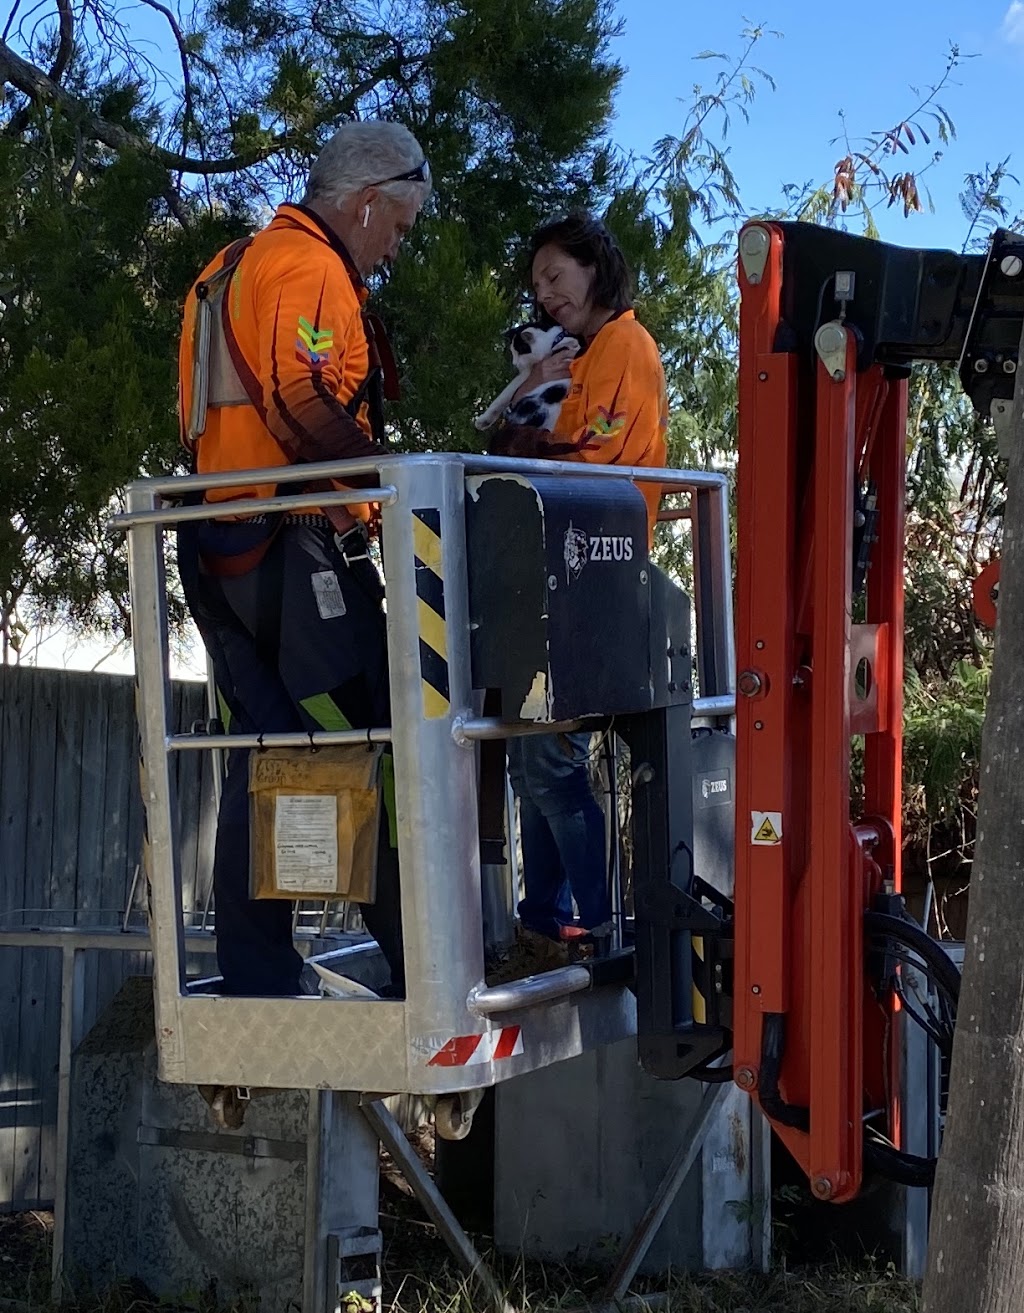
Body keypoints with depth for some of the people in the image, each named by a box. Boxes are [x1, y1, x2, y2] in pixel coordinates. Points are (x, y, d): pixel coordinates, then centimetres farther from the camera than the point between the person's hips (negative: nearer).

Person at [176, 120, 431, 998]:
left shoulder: (233, 269, 24)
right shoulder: (309, 267, -8)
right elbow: (305, 405, -21)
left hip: (223, 546, 10)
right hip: (297, 544, -10)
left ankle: (257, 979, 10)